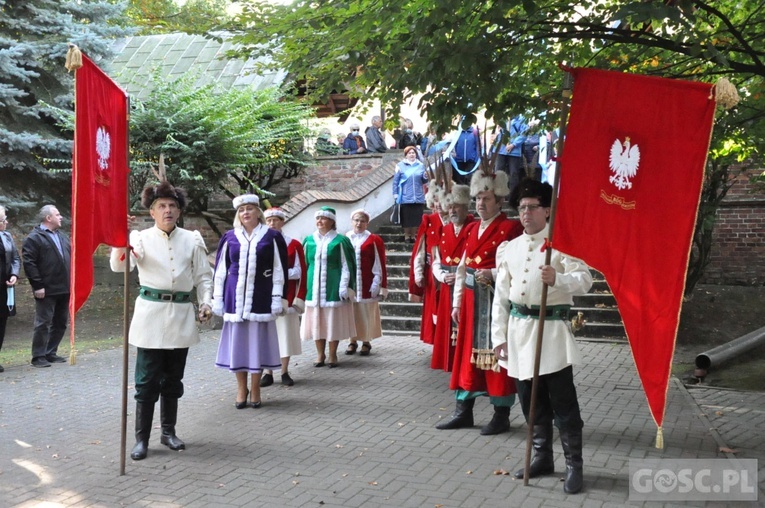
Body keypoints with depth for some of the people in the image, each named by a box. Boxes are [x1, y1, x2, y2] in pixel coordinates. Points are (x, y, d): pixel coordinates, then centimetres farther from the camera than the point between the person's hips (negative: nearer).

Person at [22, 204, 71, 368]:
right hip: (47, 290, -7)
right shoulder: (34, 238, -6)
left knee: (60, 323, 11)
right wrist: (37, 285, -16)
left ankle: (50, 353, 21)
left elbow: (71, 258, 22)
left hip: (64, 289, 7)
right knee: (43, 323, -3)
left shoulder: (62, 236, 18)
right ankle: (38, 356, 4)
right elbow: (29, 263, -12)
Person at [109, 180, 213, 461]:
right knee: (147, 380, -1)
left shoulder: (192, 240, 6)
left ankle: (168, 431, 26)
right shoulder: (142, 238, -2)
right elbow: (119, 265, -17)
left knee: (173, 379, 13)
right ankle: (141, 438, 8)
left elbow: (203, 276, 9)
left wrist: (205, 302, -6)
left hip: (181, 316, 3)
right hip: (151, 314, -2)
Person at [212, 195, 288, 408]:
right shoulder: (229, 238, 7)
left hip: (260, 297, -2)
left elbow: (279, 270, 1)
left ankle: (255, 389, 14)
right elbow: (220, 270, 9)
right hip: (235, 297, 2)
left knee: (257, 341, 2)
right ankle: (241, 389, 17)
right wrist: (217, 298, 4)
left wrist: (277, 298, -4)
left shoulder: (272, 237, 2)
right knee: (237, 341, 5)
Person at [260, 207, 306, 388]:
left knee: (285, 332, 3)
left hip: (286, 298, 0)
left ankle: (285, 372, 13)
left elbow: (299, 272, 1)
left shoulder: (294, 245, 3)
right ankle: (267, 373, 8)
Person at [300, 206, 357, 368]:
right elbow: (305, 264, 12)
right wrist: (305, 286, 7)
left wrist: (344, 288, -10)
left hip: (333, 287, -3)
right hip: (314, 287, 4)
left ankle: (332, 355, 12)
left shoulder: (340, 241, -4)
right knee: (316, 320, 7)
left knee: (333, 320, 1)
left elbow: (346, 266, -4)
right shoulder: (309, 240, 7)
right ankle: (320, 354, 17)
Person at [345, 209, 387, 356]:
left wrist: (378, 284, -8)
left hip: (366, 285, -2)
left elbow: (379, 264, -3)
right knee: (351, 313, 7)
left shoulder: (374, 240, -3)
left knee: (366, 313, 4)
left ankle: (366, 342, 16)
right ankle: (353, 341, 18)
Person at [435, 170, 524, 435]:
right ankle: (463, 411, 20)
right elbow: (462, 268, 14)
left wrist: (493, 274, -24)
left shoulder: (510, 228, -7)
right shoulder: (472, 229, 14)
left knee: (496, 353, 0)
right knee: (468, 352, 11)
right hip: (472, 300, 7)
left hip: (496, 300, -7)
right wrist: (457, 302, 10)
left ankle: (501, 415, 10)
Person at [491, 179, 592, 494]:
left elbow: (585, 279, -15)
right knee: (531, 400, 13)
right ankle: (542, 458, 26)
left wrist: (557, 279, -35)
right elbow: (501, 296, 10)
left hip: (552, 329, -5)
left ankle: (574, 465, 8)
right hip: (519, 330, 5)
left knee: (563, 401, -2)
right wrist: (499, 336, 5)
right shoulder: (508, 248, 10)